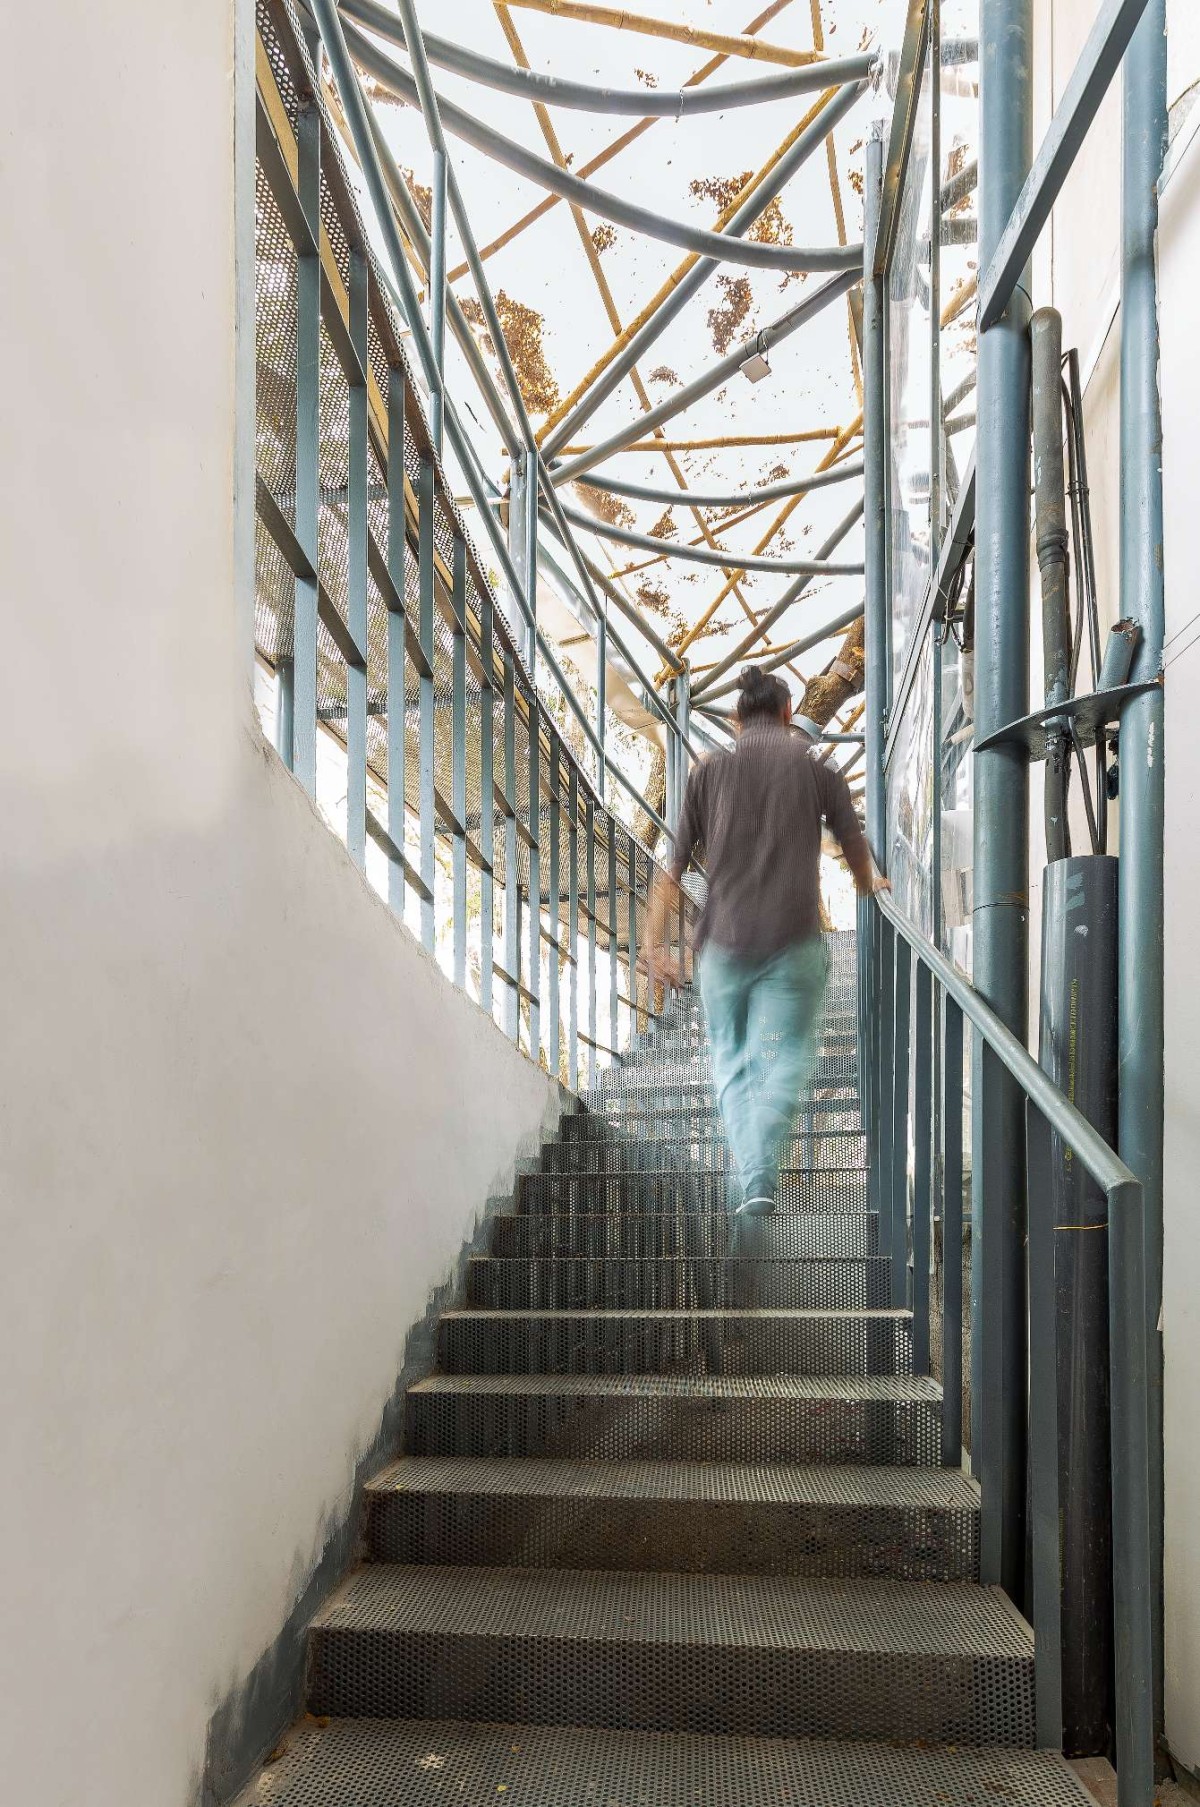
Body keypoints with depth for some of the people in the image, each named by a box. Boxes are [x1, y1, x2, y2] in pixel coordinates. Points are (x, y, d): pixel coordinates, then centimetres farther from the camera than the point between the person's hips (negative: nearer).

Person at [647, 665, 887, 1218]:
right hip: (794, 939, -1)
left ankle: (751, 1177, 2)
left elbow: (674, 866, 4)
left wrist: (654, 943, 7)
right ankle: (762, 1175, -16)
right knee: (784, 1056, 3)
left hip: (723, 939, 1)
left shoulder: (710, 770, 9)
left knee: (731, 1059, 14)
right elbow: (856, 850, 15)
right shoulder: (816, 766, 7)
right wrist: (870, 885, 37)